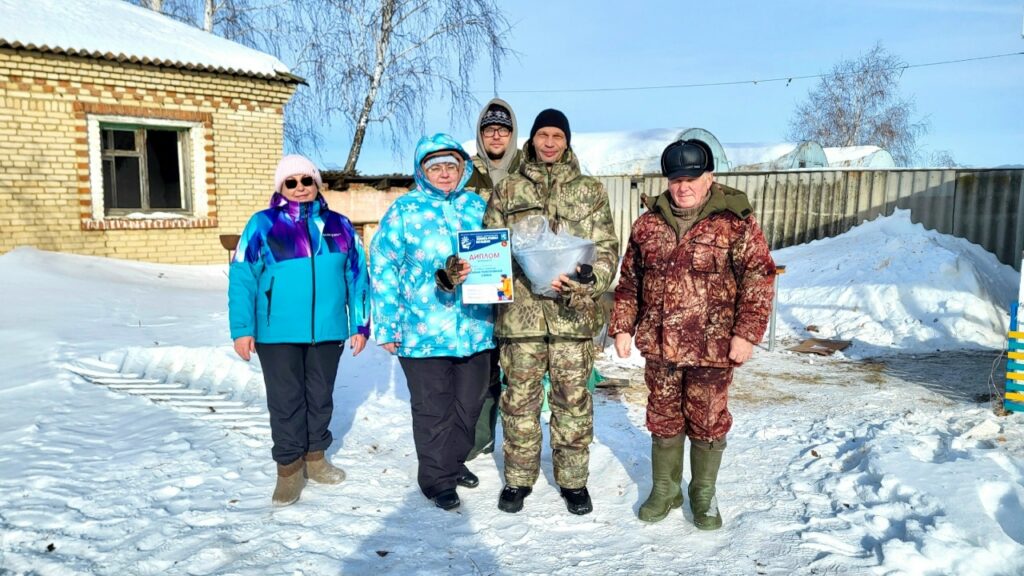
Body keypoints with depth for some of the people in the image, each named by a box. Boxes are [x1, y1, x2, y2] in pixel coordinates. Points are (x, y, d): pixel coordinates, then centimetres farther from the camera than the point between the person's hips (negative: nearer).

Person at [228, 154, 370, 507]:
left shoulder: (339, 225, 6)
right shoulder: (262, 224, -3)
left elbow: (357, 276, 7)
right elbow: (242, 278, -5)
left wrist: (360, 325, 4)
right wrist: (243, 329, -10)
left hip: (328, 331, 3)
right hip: (278, 333, -3)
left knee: (321, 396, 15)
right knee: (285, 401, 5)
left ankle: (315, 457, 33)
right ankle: (289, 468, 20)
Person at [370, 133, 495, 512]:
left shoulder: (478, 206, 8)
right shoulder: (405, 209, -3)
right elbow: (383, 267, -3)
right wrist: (387, 324, -7)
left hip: (475, 329, 4)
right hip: (424, 333, -4)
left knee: (469, 403, 17)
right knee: (433, 409, 7)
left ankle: (455, 462, 39)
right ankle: (436, 479, 25)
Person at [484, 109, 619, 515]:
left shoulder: (590, 191, 9)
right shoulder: (507, 190, 9)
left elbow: (607, 248, 5)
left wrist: (591, 280, -16)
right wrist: (537, 278, -10)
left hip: (573, 313, 0)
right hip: (520, 311, 0)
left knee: (572, 398, 7)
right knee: (520, 398, 8)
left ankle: (573, 480, 23)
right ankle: (518, 478, 24)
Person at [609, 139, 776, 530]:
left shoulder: (735, 222, -6)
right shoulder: (648, 223, 7)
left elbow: (759, 278, -9)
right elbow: (629, 280, 13)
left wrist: (746, 333, -14)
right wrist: (622, 325, 9)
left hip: (712, 348, -3)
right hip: (658, 344, 4)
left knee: (708, 422, 9)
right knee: (663, 420, 14)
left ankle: (704, 495, 29)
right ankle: (664, 490, 33)